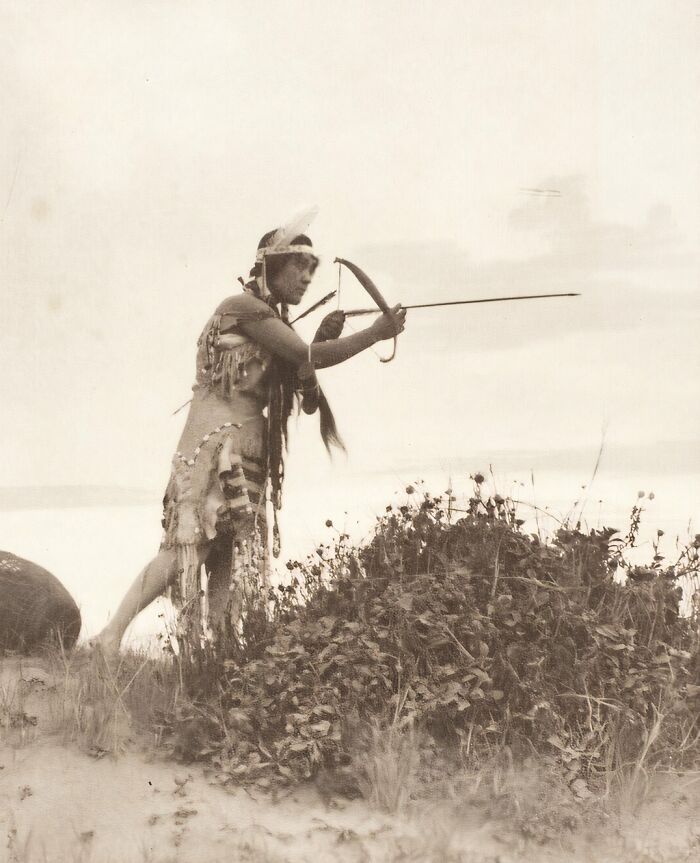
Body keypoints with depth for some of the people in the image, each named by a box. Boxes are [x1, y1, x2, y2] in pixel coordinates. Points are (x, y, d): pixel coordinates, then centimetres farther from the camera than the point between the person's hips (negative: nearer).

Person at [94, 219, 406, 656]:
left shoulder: (275, 321, 20)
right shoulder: (243, 306, -5)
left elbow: (307, 399, 15)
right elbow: (309, 357, -13)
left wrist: (322, 339, 1)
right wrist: (376, 333, -7)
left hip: (249, 455, 9)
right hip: (214, 447, -9)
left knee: (235, 560, 3)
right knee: (187, 547, -13)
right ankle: (112, 634, -10)